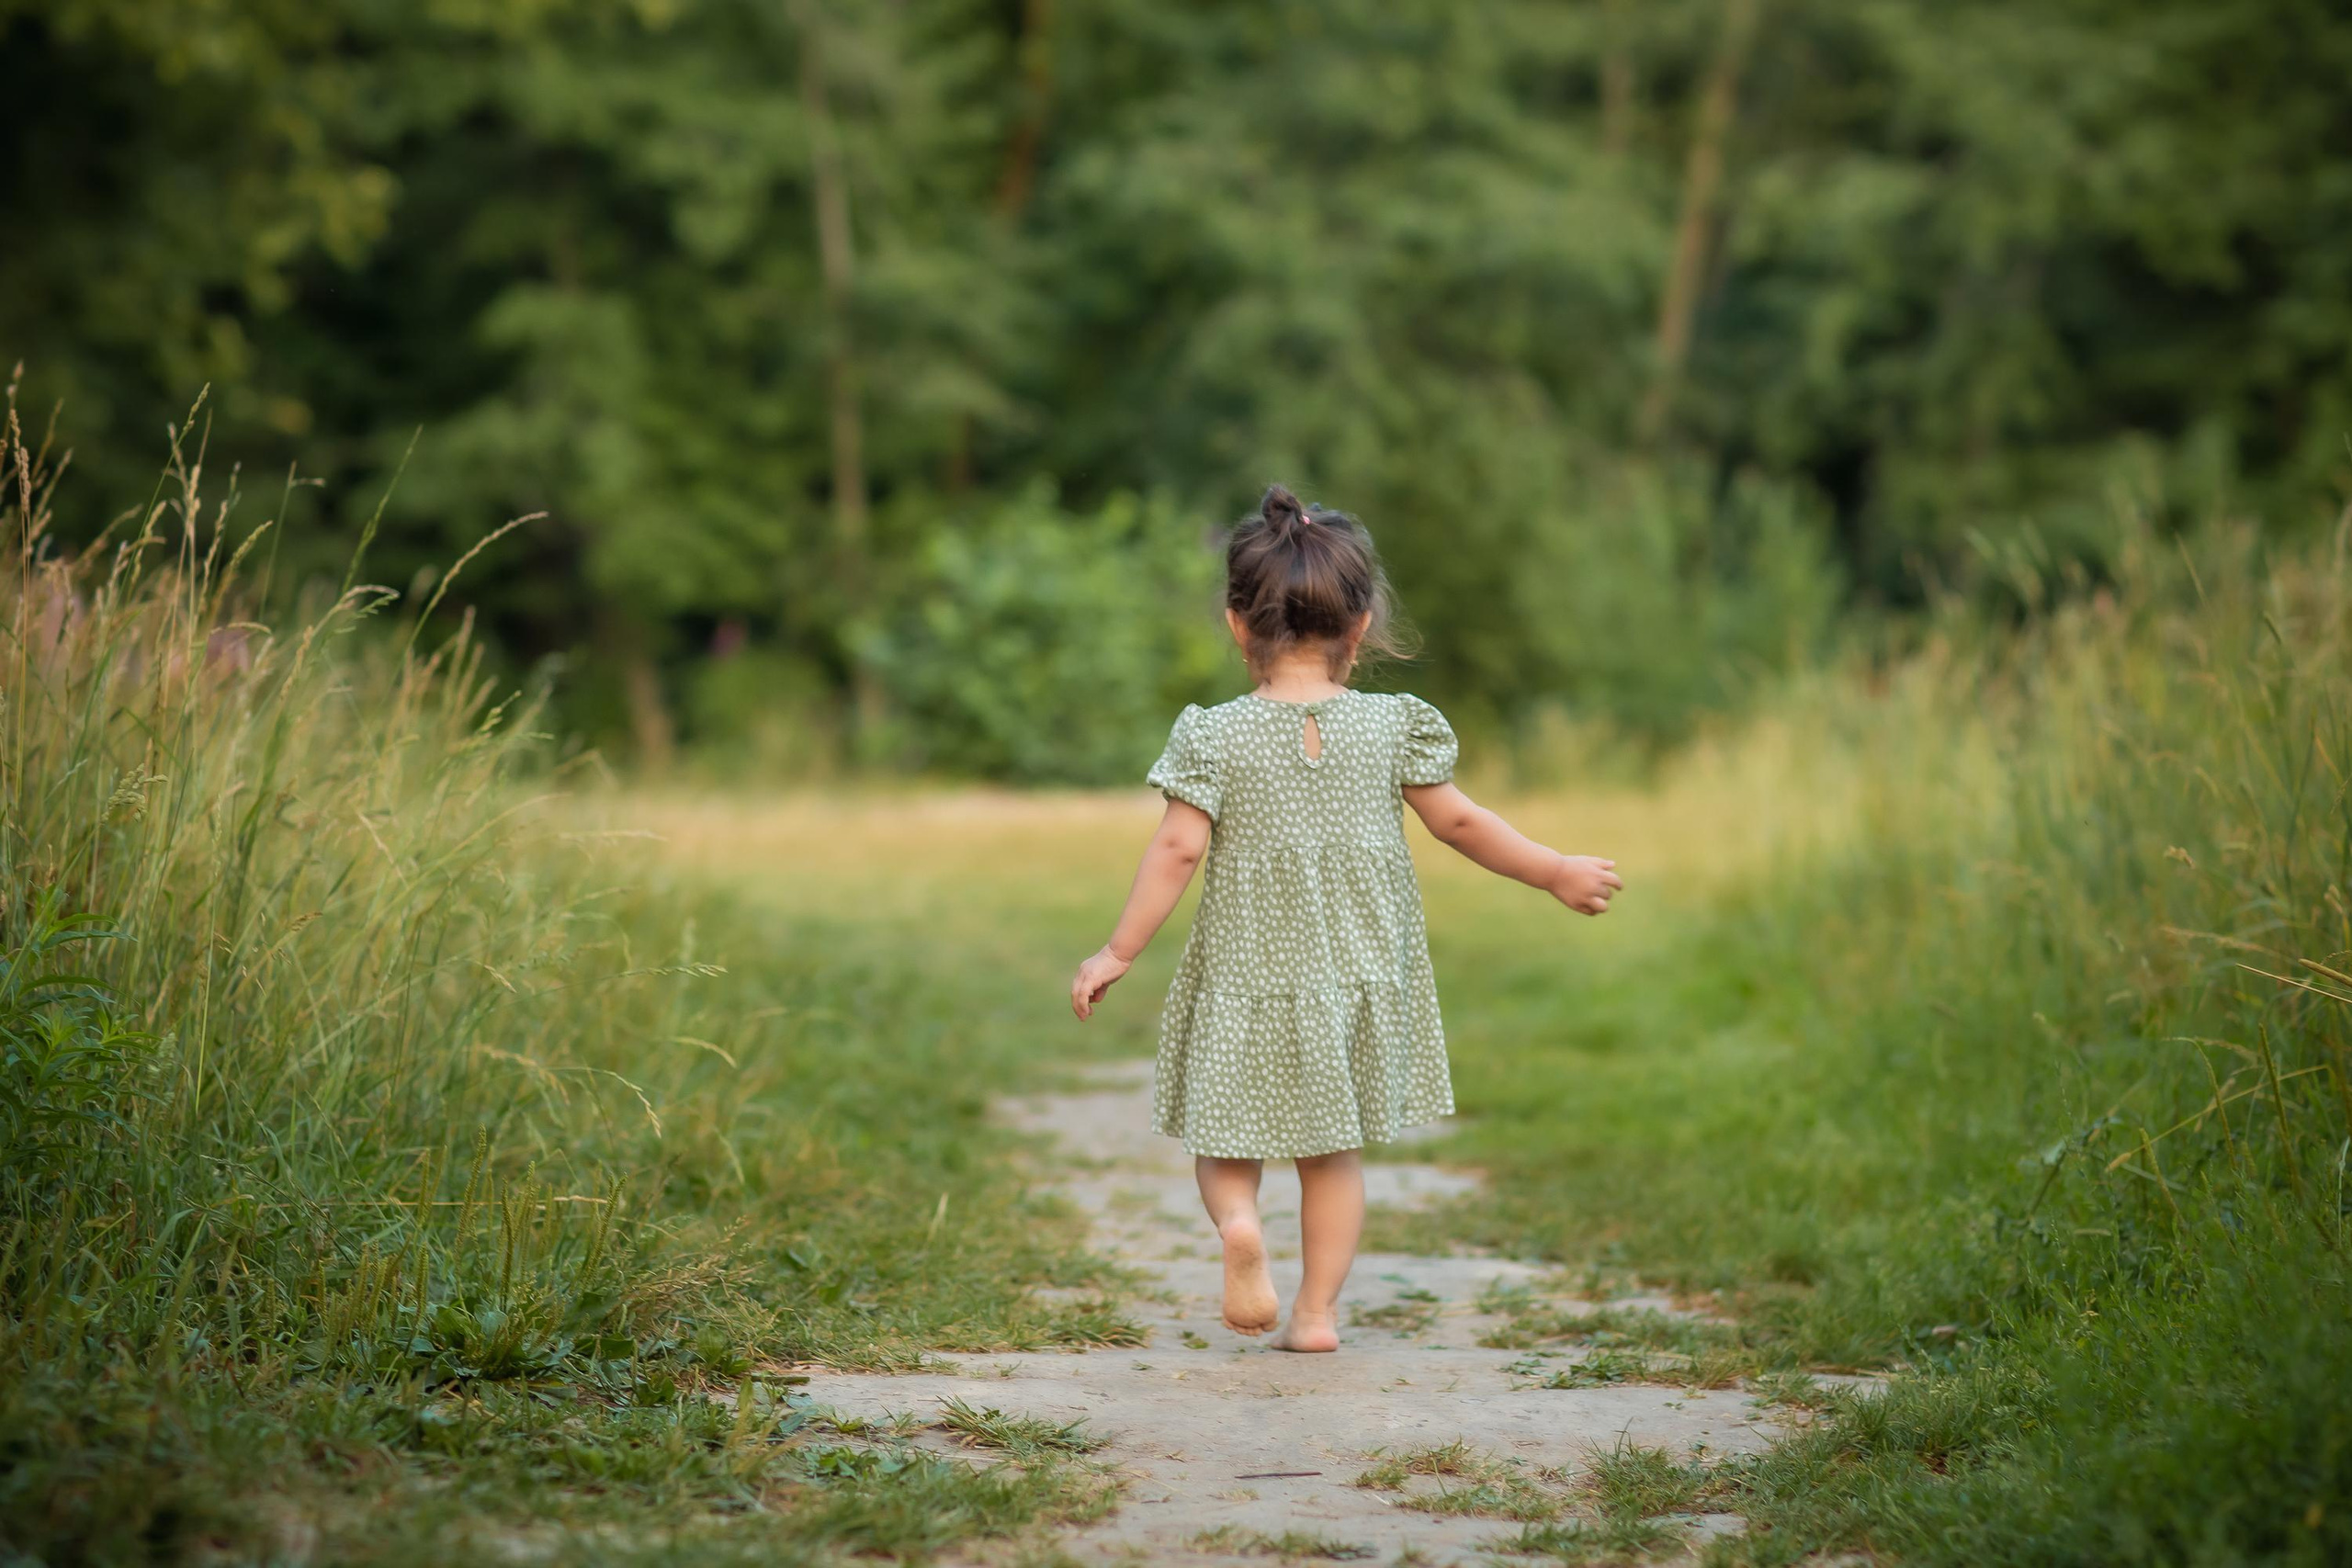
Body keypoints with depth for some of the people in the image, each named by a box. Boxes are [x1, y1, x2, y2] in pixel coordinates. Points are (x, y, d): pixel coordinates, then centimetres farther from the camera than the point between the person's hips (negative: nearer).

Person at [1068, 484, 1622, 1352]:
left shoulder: (1215, 736, -8)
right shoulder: (1392, 727, -3)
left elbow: (1179, 850, -11)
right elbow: (1459, 823, 1)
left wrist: (1117, 953, -4)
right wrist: (1557, 872, 14)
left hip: (1246, 980, -2)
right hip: (1359, 979, 2)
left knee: (1226, 1138, 11)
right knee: (1334, 1150, 13)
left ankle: (1237, 1220, -19)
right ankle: (1317, 1309, 10)